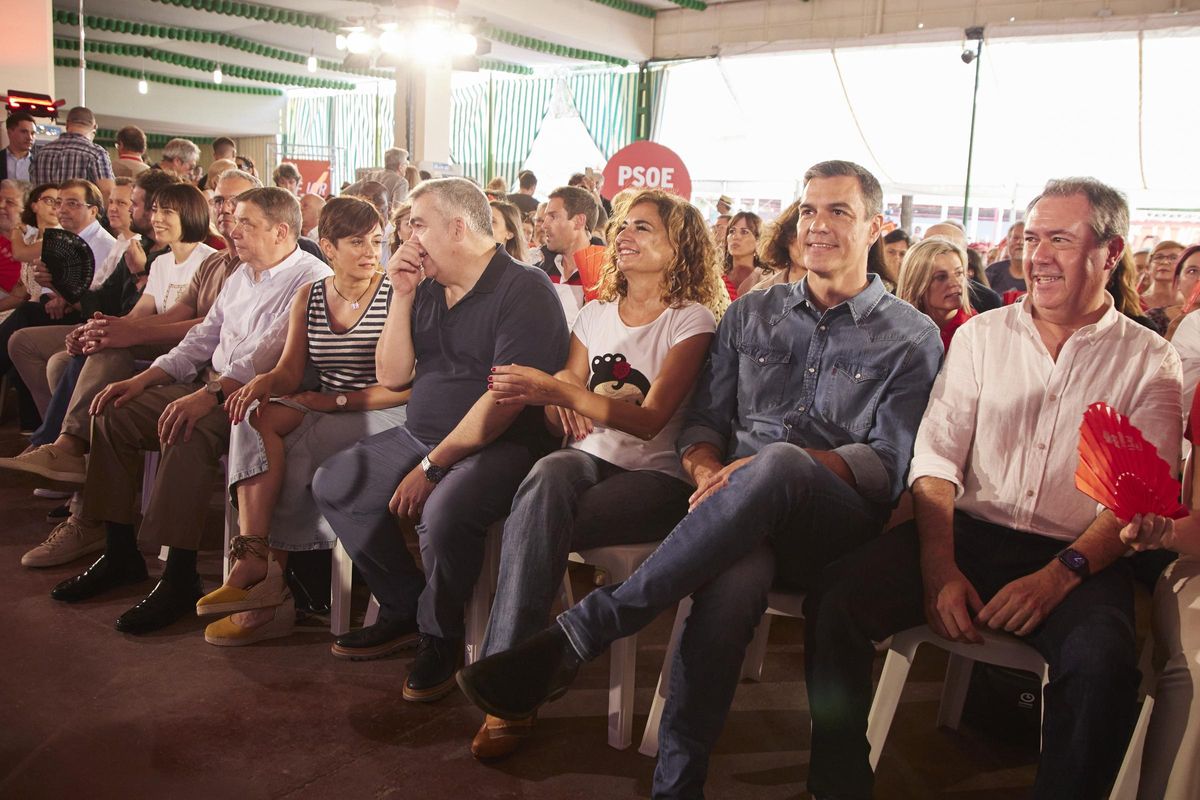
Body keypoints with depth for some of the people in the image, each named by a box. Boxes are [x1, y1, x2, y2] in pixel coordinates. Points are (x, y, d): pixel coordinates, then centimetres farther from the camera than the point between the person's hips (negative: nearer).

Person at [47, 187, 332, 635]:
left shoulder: (311, 280, -11)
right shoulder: (241, 276, 19)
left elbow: (270, 356, -24)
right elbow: (203, 338, 20)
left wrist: (210, 396, -33)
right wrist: (143, 380, 8)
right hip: (211, 386, 10)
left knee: (187, 434, -35)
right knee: (113, 414, -1)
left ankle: (180, 578, -26)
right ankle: (120, 553, 6)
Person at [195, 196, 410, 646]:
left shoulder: (396, 297, -4)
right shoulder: (308, 298, 14)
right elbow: (290, 374, 8)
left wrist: (338, 400, -18)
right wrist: (264, 382, -16)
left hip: (382, 418, -5)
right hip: (323, 412, 5)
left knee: (262, 427, -25)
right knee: (256, 416, -25)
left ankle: (253, 564, -12)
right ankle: (261, 575, -27)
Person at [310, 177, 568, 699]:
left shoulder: (523, 290, -13)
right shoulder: (428, 289, 12)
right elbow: (392, 377, 10)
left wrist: (432, 466, -20)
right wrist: (401, 298, 0)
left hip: (497, 446, -8)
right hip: (419, 436, 8)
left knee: (444, 510, -34)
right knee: (332, 485, -2)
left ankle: (440, 635, -5)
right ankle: (404, 611, 8)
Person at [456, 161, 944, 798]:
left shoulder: (912, 337, 9)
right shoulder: (751, 314, 20)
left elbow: (890, 464, -1)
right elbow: (703, 421, 17)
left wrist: (780, 464, -17)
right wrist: (707, 471, -8)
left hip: (836, 525, -2)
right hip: (742, 523, 2)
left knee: (778, 463, -39)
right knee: (735, 573, -38)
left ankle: (571, 638, -38)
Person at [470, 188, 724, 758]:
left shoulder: (691, 320, -3)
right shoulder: (596, 314, 15)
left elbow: (649, 419, -16)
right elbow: (561, 417, 12)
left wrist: (558, 389, -27)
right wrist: (552, 402, -13)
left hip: (658, 476, -4)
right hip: (592, 459, 4)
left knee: (535, 520, -30)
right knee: (548, 475, -33)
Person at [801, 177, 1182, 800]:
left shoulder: (1148, 362, 7)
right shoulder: (979, 335, 12)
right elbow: (936, 457, 2)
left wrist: (1061, 574, -19)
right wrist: (940, 568, -13)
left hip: (1078, 560, -1)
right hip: (969, 532, 2)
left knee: (1101, 661, -34)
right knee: (835, 600, -23)